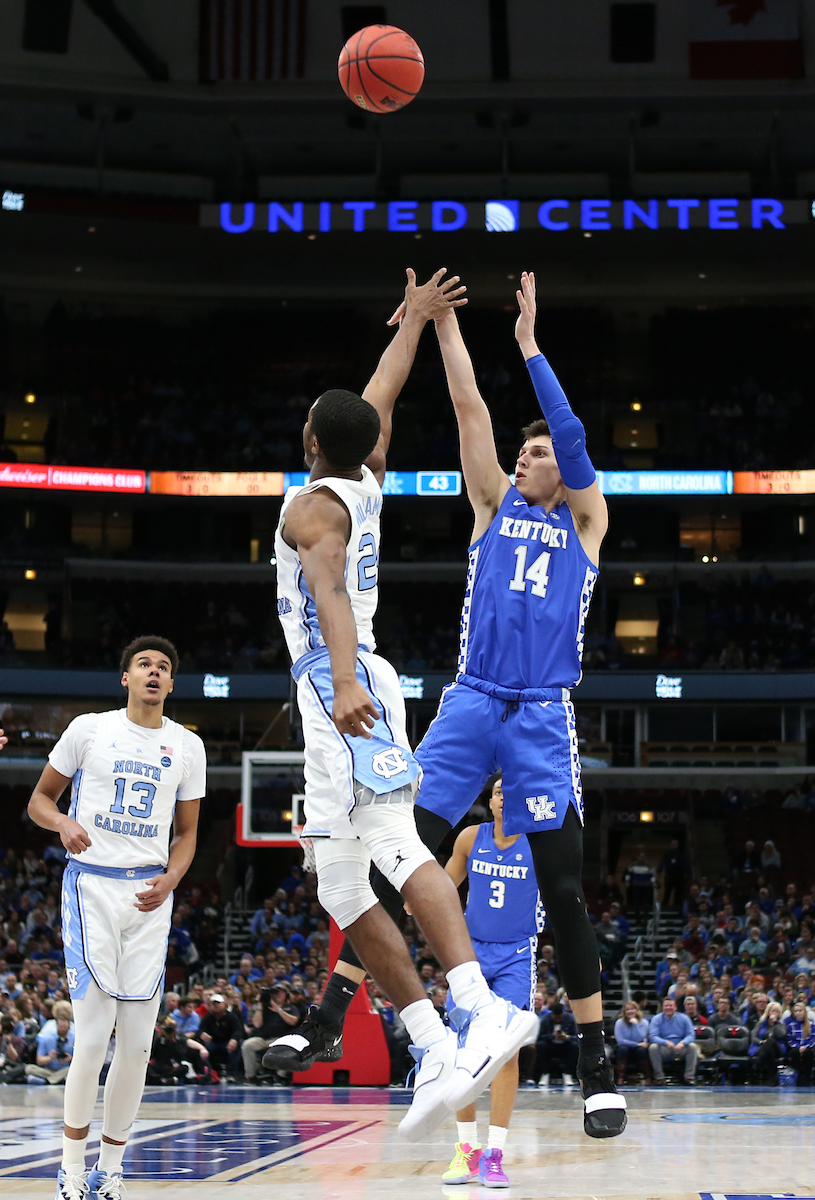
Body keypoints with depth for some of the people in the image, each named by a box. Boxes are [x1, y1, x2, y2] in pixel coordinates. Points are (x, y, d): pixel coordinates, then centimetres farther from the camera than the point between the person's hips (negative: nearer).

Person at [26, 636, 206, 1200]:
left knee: (137, 1042, 1)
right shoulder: (88, 729, 1)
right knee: (93, 1036, -11)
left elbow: (187, 833, 14)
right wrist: (64, 822, -14)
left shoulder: (188, 746, 9)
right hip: (92, 884, -3)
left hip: (150, 894, 3)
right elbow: (39, 799, 8)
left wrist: (170, 879, -5)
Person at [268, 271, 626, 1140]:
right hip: (471, 702, 2)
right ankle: (331, 1020, -3)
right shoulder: (495, 505, 16)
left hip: (542, 715, -2)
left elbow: (573, 437, -4)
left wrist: (530, 346, -4)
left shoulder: (586, 521, 10)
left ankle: (598, 1070, 2)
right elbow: (470, 409, 9)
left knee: (562, 889, -4)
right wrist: (443, 321, 4)